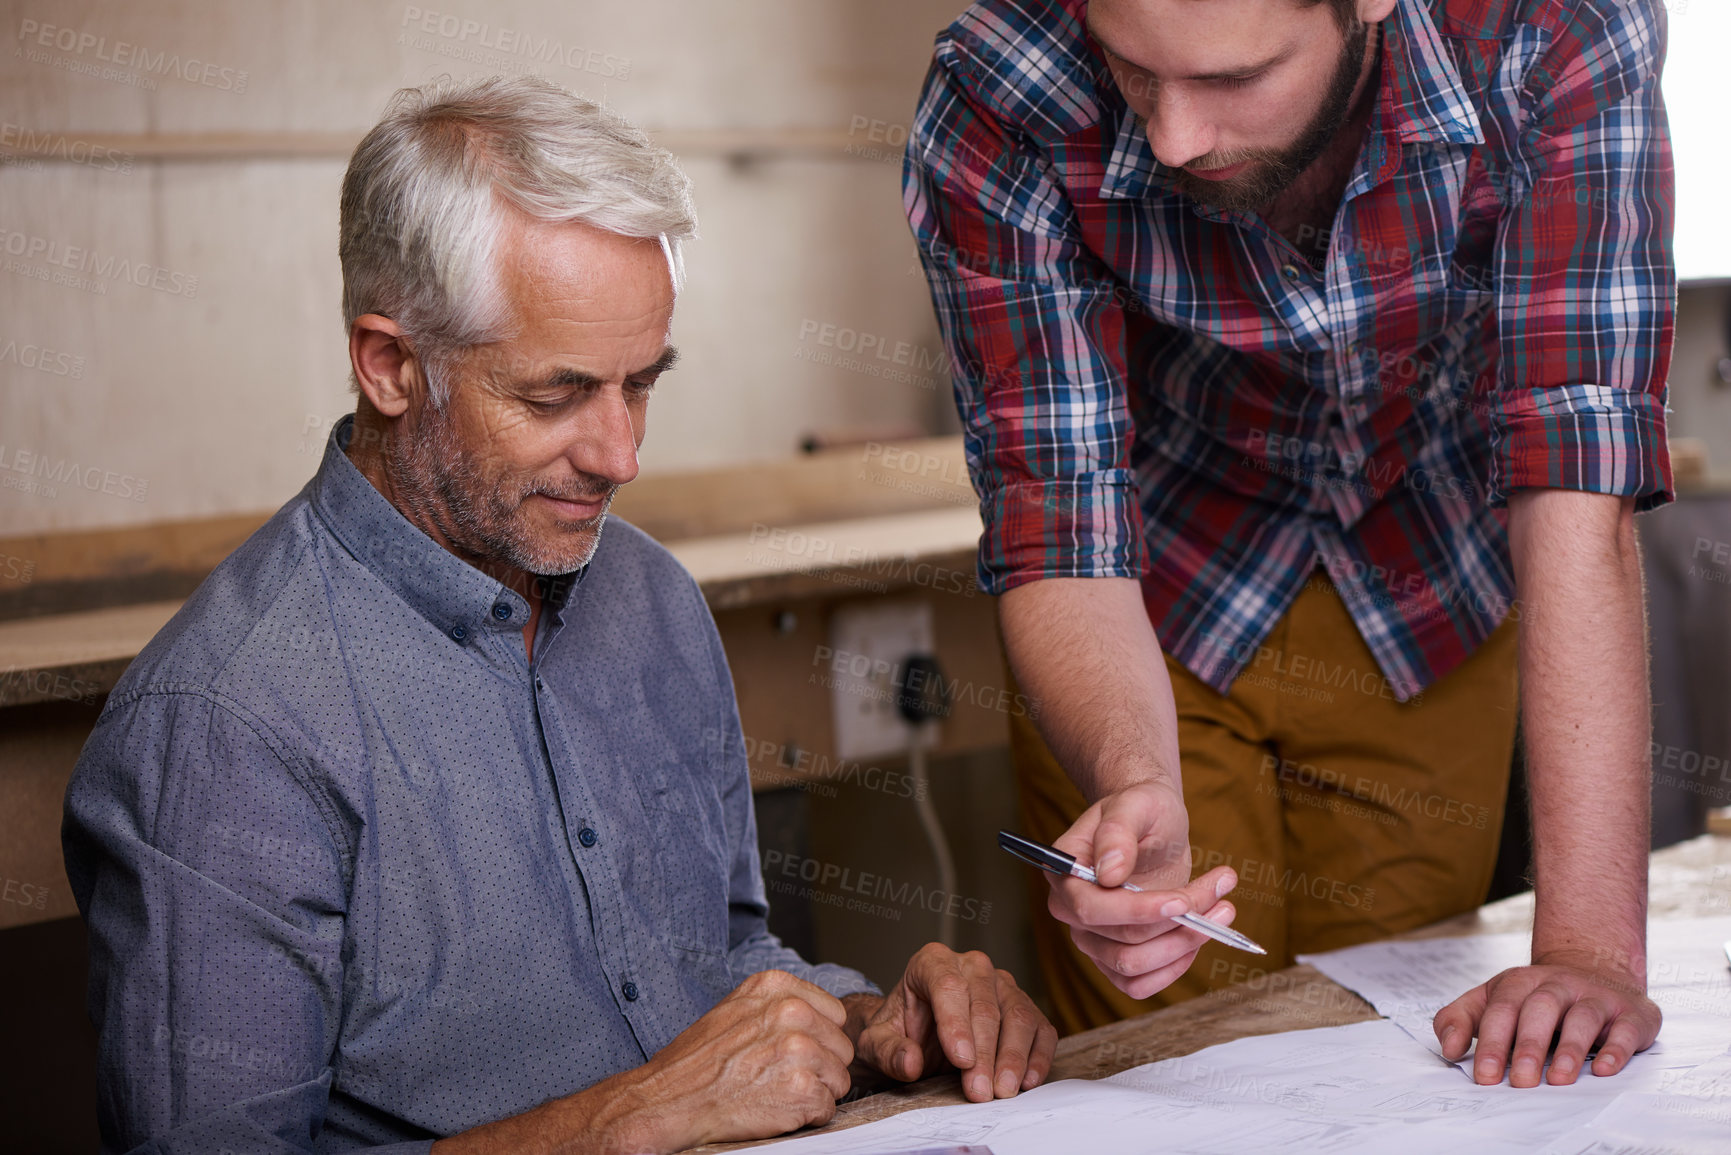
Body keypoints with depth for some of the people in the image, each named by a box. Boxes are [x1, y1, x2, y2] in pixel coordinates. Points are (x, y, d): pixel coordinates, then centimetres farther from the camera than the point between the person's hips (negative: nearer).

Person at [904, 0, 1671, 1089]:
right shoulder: (996, 119, -32)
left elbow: (1576, 487, -37)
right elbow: (1064, 530, -29)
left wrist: (1591, 942, -42)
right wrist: (1134, 789, -50)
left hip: (1427, 594, 1)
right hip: (1162, 604, 0)